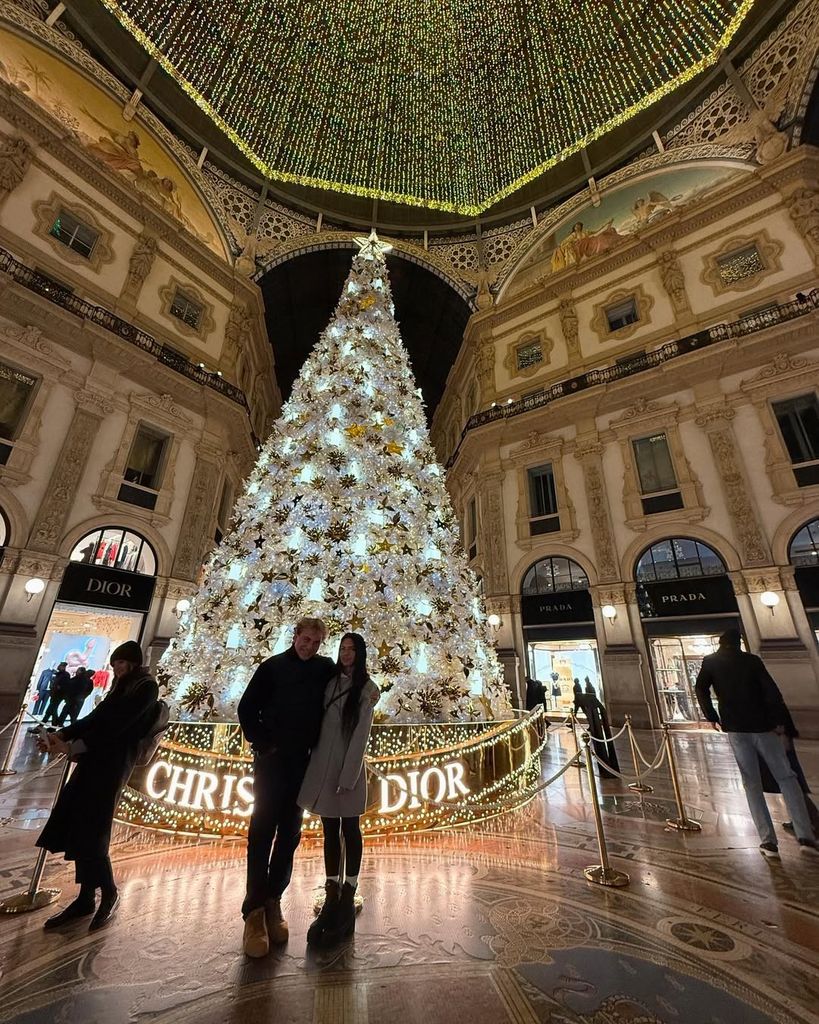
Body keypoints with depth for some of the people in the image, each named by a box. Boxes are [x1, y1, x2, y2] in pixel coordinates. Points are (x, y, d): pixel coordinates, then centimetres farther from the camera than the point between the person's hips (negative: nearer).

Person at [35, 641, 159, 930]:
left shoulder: (146, 687, -11)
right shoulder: (123, 686, 18)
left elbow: (114, 727, -17)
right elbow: (95, 718, 17)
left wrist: (71, 747, -17)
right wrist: (61, 735, 4)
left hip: (112, 763, -8)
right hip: (95, 760, 8)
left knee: (90, 833, -4)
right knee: (77, 828, 6)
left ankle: (109, 894, 16)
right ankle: (86, 898, 20)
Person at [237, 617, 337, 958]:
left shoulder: (325, 669, 3)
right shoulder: (273, 666, -3)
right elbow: (247, 707, 0)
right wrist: (262, 743, -6)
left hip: (302, 761, 3)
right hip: (272, 757, -3)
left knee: (290, 832, 9)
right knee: (263, 830, -3)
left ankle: (273, 901, 23)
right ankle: (254, 910, 7)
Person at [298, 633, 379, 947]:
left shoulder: (367, 688, -7)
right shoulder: (331, 682, 7)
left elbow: (361, 734, -11)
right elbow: (318, 721, 9)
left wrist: (348, 777, -14)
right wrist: (312, 764, 3)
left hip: (349, 765, -4)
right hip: (322, 764, 4)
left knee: (350, 829, 6)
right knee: (330, 831, 12)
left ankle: (347, 900, 16)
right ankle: (331, 896, 22)